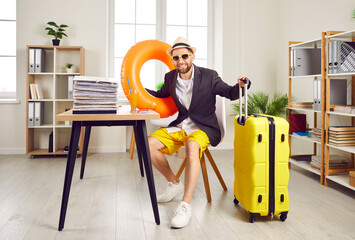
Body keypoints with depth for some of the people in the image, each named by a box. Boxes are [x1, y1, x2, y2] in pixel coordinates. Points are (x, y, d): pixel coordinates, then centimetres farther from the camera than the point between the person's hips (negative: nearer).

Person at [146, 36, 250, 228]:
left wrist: (240, 85, -24)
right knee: (149, 144, -13)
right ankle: (174, 184, 9)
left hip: (204, 128, -5)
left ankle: (185, 206, -34)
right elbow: (160, 95, 23)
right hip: (180, 126, 5)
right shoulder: (170, 78, 5)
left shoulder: (208, 76, -7)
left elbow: (230, 93, -2)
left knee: (191, 146, -39)